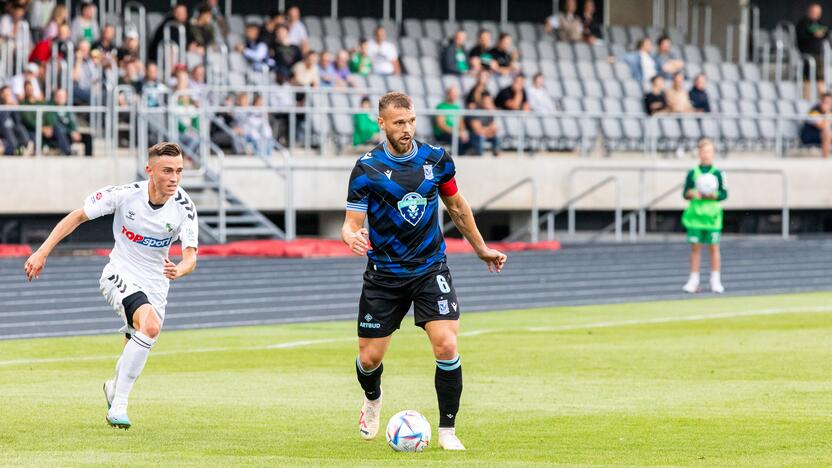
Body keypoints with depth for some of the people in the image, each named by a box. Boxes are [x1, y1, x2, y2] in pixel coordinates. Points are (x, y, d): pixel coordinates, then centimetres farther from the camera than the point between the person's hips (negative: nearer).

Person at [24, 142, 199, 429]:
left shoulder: (184, 206, -14)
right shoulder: (124, 195, -19)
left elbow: (190, 256, -19)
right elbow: (78, 216, -8)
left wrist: (179, 270, -44)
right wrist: (42, 252, -13)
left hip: (155, 286, 4)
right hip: (120, 276, -4)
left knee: (134, 357, 9)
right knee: (150, 326, -31)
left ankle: (114, 388, 46)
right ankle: (118, 406, -25)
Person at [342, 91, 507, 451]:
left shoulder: (436, 159, -1)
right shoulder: (367, 168, -10)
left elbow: (457, 207, 15)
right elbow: (352, 222, -9)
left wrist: (481, 249, 22)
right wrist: (352, 236, -34)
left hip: (430, 269, 1)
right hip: (384, 274, -1)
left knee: (446, 345, -17)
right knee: (369, 358, 4)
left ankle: (447, 430, -4)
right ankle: (373, 400, 41)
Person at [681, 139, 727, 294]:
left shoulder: (717, 173, 2)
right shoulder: (693, 173, 8)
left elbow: (724, 194, 0)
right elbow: (685, 193, 10)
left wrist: (712, 195, -17)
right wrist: (691, 193, -12)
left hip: (712, 215, -1)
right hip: (695, 214, 1)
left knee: (713, 247, 2)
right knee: (695, 247, 3)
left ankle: (715, 281, 8)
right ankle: (694, 280, 9)